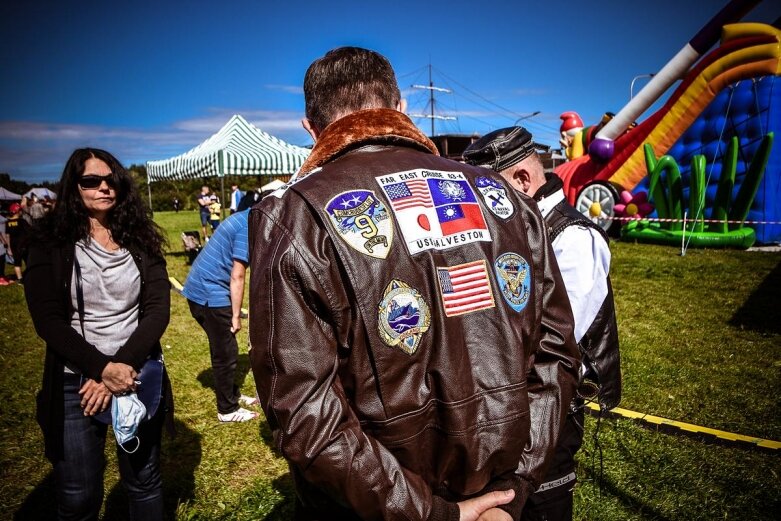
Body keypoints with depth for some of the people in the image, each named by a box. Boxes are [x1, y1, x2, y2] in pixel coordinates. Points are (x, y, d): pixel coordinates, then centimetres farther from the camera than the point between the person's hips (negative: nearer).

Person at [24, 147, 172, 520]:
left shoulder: (140, 241, 3)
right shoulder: (51, 245, -2)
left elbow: (158, 309, -5)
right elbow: (48, 321, -10)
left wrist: (123, 365, -18)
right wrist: (102, 368, -21)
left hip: (138, 376, 2)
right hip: (75, 384, -1)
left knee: (144, 482, 15)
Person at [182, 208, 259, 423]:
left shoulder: (243, 219, 13)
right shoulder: (248, 227, -18)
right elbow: (237, 276, -19)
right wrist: (236, 315, -13)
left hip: (199, 289, 10)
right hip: (210, 294, -10)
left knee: (223, 348, 21)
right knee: (226, 353, 3)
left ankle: (232, 395, 36)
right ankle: (227, 409, 16)